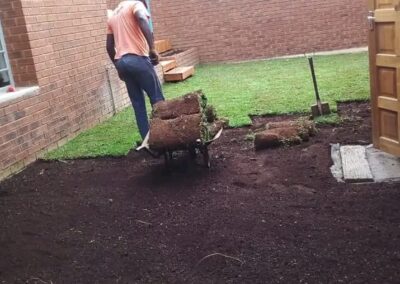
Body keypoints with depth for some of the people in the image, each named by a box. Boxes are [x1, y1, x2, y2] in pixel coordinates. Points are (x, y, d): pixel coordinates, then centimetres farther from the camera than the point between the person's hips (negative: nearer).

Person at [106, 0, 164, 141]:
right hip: (138, 59, -7)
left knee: (137, 104, 10)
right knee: (157, 99, 1)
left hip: (121, 61, 7)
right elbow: (142, 20, -22)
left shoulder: (112, 15, 23)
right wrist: (152, 49, -27)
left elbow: (109, 46, 21)